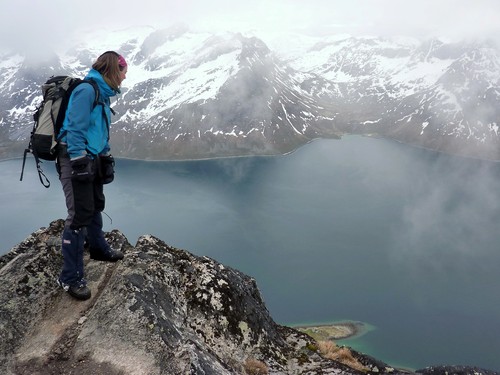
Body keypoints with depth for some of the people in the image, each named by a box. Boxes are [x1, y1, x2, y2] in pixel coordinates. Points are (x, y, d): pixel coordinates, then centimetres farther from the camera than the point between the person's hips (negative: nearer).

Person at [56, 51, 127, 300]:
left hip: (92, 160, 10)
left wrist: (106, 159, 21)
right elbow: (75, 129, -20)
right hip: (76, 159, -10)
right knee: (79, 215, -10)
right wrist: (79, 163, -22)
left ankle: (98, 248, 43)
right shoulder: (87, 89, -16)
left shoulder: (102, 93, 14)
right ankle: (70, 277, -3)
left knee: (95, 207, 22)